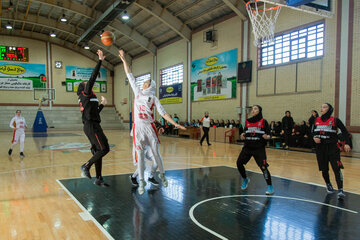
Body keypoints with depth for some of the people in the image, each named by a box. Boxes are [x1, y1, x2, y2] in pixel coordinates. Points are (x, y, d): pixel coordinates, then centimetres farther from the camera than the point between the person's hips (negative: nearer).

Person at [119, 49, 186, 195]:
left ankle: (162, 175, 24)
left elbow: (163, 113, 4)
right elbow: (129, 75, 20)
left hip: (149, 127, -2)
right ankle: (141, 182, 7)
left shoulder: (153, 98, 9)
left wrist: (175, 124, -5)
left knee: (156, 153, 5)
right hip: (138, 127, 2)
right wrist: (123, 59, 20)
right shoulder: (137, 92, 16)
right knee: (140, 155, 1)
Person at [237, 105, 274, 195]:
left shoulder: (263, 122, -4)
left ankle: (270, 187, 4)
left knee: (263, 167, -13)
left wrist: (267, 136, -25)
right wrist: (243, 136, -7)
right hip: (247, 147, 5)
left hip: (259, 148, -5)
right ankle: (245, 180, 27)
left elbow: (269, 135, -3)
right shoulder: (248, 121, 8)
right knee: (239, 163, 0)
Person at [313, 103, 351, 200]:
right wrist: (314, 137, -6)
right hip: (320, 148, 4)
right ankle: (328, 184, 37)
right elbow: (313, 132, 16)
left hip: (332, 148, -4)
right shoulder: (317, 120, 7)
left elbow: (345, 132, -3)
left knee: (337, 169, -12)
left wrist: (347, 143, -15)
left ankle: (340, 190, -10)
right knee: (324, 169, 12)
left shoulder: (335, 120, -4)